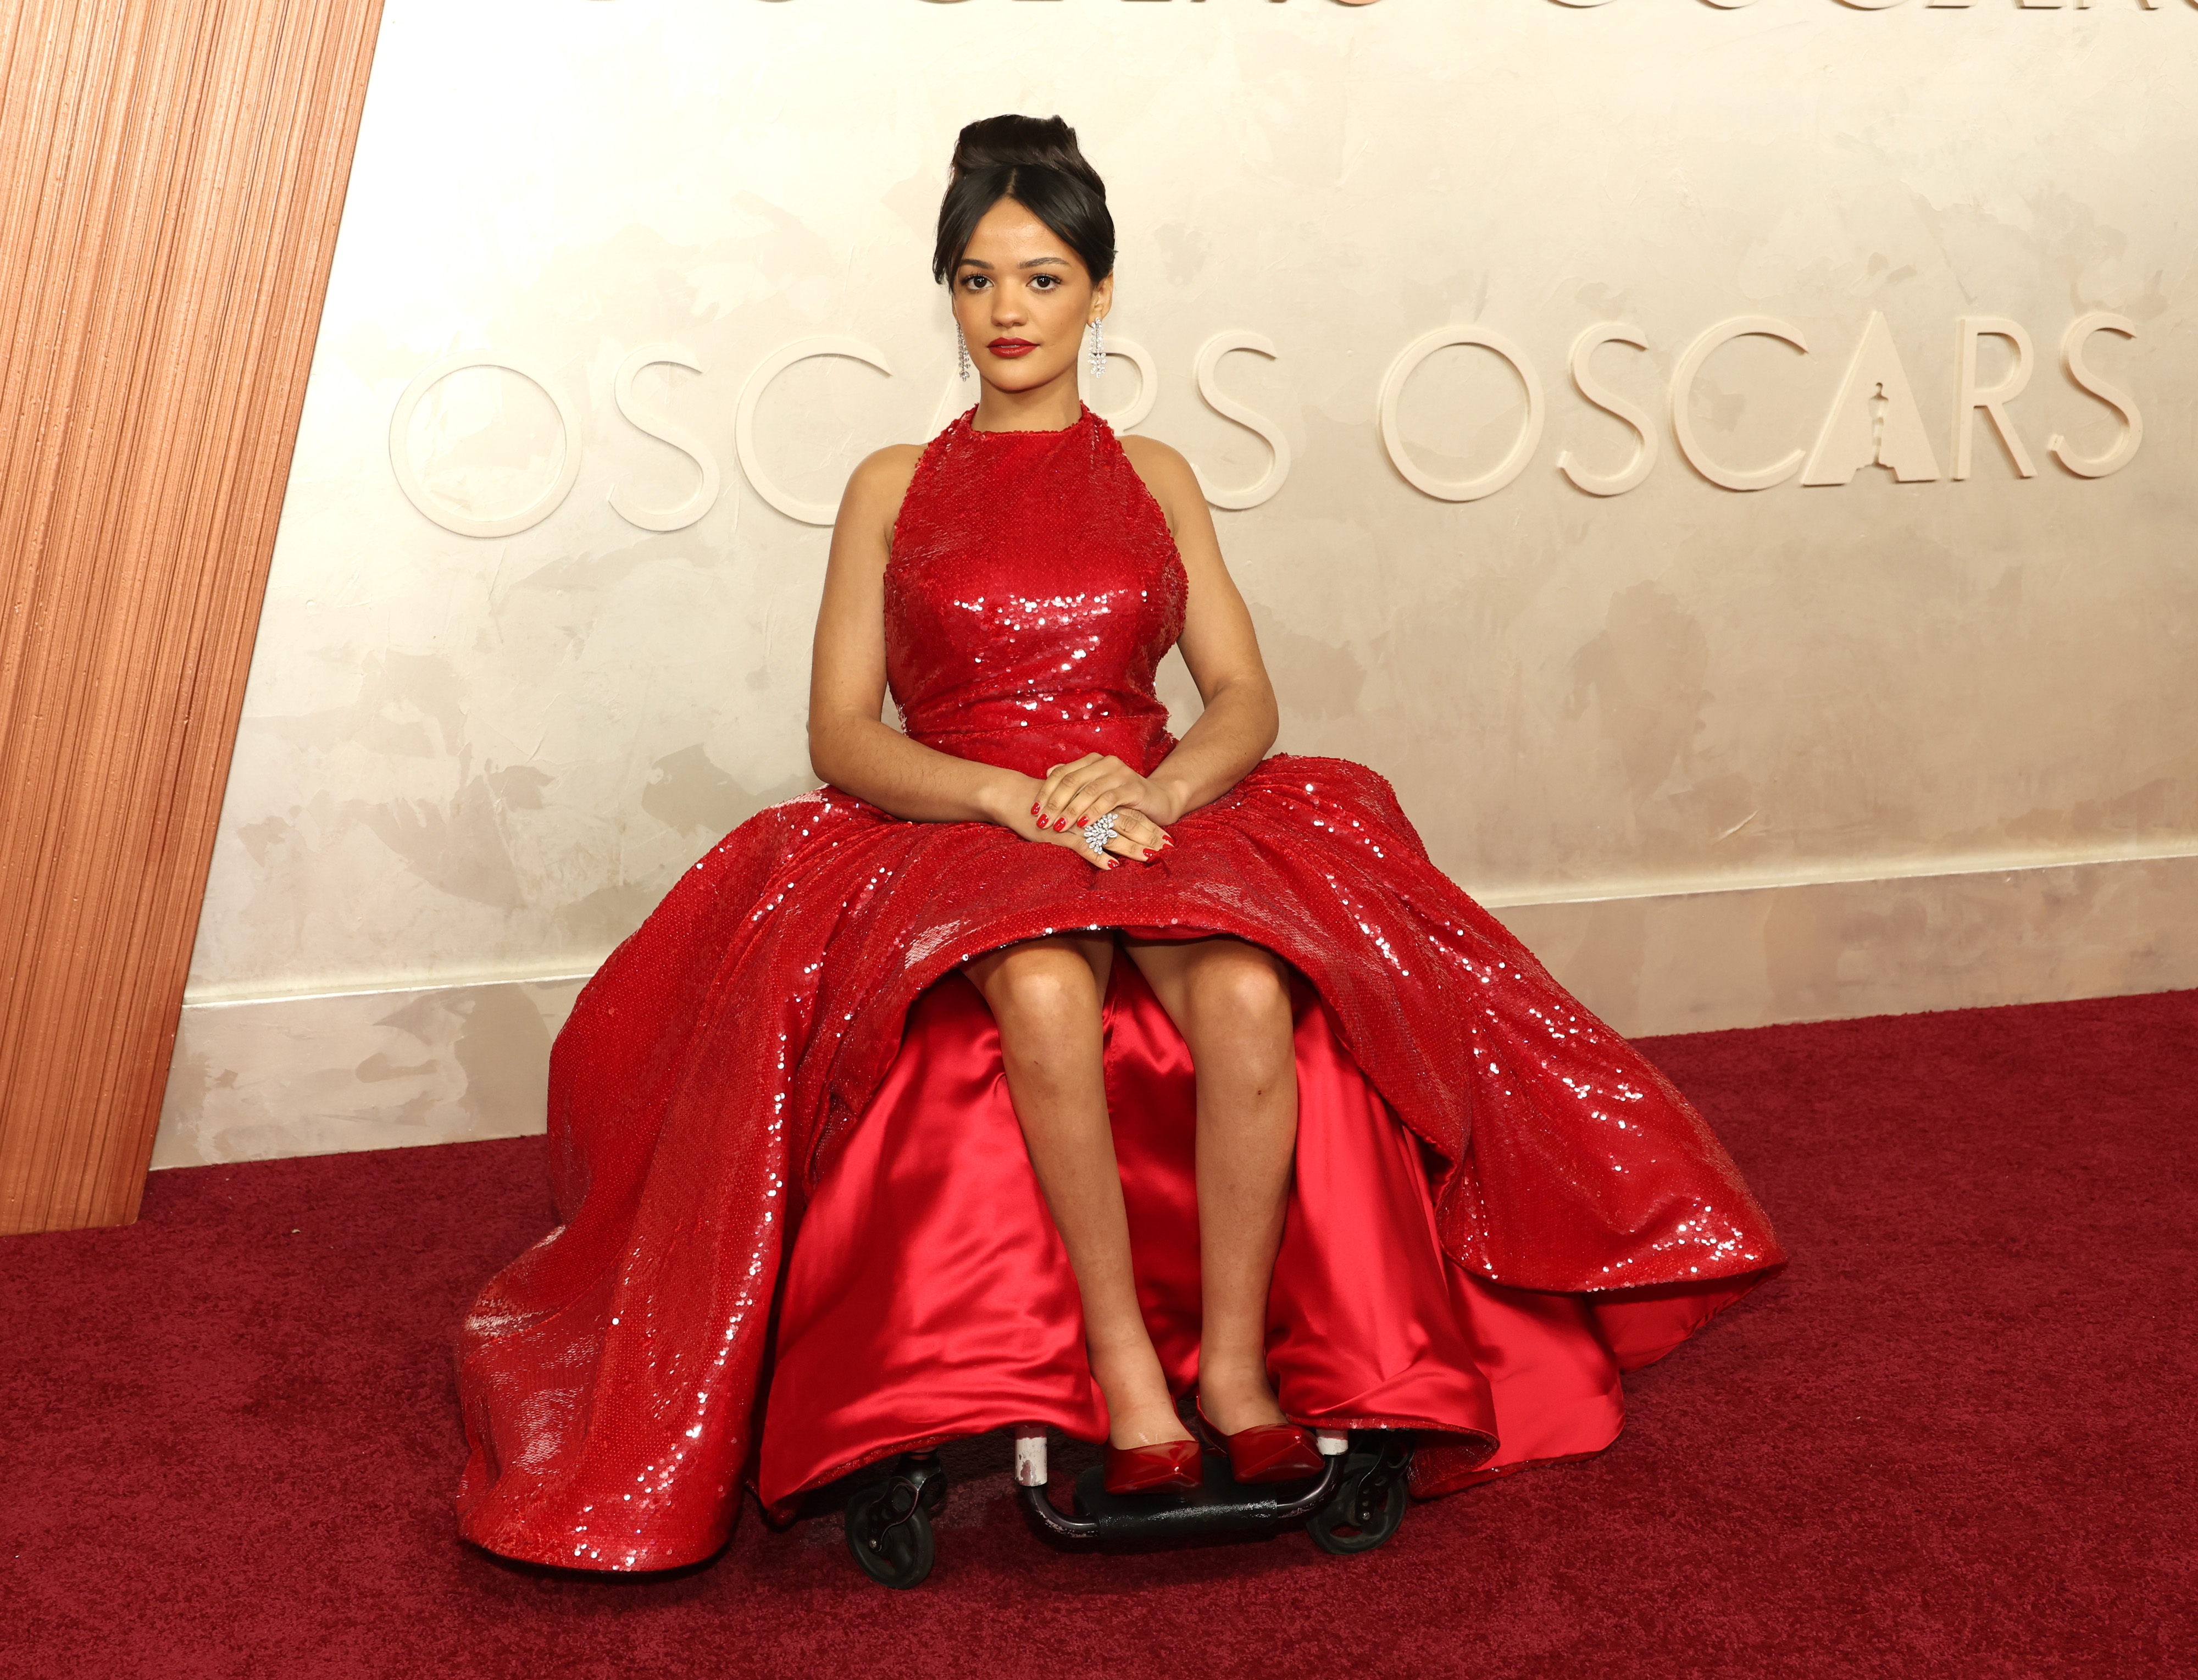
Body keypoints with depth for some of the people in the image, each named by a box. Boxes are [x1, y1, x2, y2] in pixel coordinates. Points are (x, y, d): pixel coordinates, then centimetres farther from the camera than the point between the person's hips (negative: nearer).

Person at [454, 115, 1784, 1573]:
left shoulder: (1154, 478, 18)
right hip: (952, 836, -1)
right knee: (1047, 989, -38)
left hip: (1158, 815, 1)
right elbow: (844, 735, 3)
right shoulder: (893, 488, 13)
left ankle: (1237, 1356, -21)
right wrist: (1014, 796, -15)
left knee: (1249, 994, -34)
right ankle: (1122, 1365, -27)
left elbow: (1246, 703, 8)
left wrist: (1150, 788, -15)